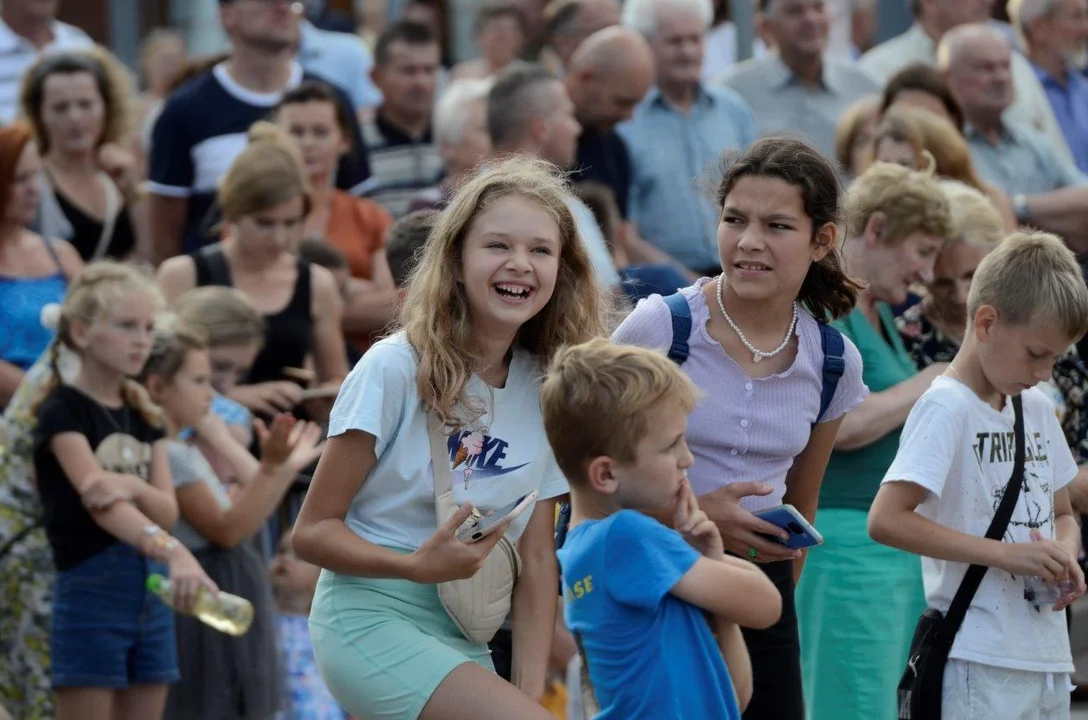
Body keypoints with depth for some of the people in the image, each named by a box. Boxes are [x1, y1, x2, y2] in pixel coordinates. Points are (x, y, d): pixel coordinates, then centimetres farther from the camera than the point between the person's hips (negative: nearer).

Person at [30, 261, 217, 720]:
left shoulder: (143, 415, 13)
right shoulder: (63, 411, -9)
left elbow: (167, 510, 3)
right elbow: (99, 502, -24)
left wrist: (133, 487, -21)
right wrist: (173, 551, -40)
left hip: (151, 593, 7)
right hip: (90, 591, -7)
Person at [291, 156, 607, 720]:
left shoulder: (547, 388, 4)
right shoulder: (396, 368, -13)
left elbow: (537, 559, 3)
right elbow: (313, 530, -10)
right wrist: (419, 566, -27)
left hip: (463, 636, 7)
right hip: (370, 616, -7)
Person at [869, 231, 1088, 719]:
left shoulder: (1036, 409, 12)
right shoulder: (947, 409, -10)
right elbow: (886, 520, -20)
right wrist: (1006, 553, -22)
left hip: (1048, 658, 8)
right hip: (981, 665, -8)